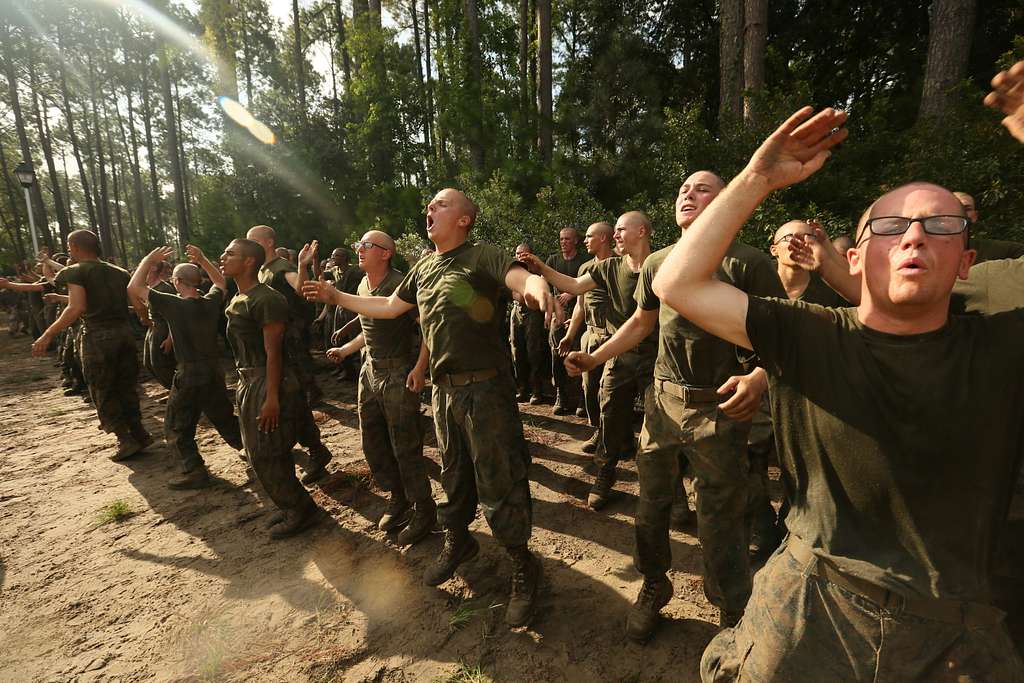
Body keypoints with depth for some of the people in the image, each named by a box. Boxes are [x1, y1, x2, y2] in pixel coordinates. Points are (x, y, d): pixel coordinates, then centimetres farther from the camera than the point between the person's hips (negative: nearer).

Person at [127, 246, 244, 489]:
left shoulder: (173, 304, -15)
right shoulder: (211, 303, 0)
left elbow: (133, 288, -8)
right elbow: (220, 282, 21)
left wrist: (149, 260, -1)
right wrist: (202, 259, 16)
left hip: (189, 375, -5)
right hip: (215, 371, 5)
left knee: (177, 429, 8)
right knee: (224, 418, 20)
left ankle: (195, 472, 4)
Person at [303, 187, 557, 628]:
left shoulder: (481, 256, -9)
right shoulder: (423, 267, 13)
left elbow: (522, 279, -27)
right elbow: (390, 307, 23)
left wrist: (538, 286, -51)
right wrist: (337, 297, 24)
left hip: (486, 387, -7)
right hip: (444, 389, 7)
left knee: (499, 480, -1)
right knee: (453, 474, 21)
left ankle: (522, 566, 20)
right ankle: (458, 541, 44)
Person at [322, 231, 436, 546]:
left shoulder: (400, 285, -16)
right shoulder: (362, 287, 10)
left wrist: (420, 368, -24)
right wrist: (345, 349, 24)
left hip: (399, 373, -8)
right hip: (370, 370, 8)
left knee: (405, 446, -2)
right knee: (372, 442, 15)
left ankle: (424, 510, 17)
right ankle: (398, 498, 34)